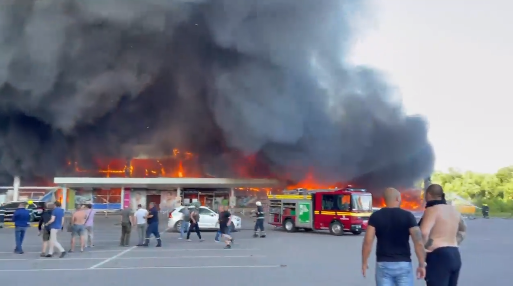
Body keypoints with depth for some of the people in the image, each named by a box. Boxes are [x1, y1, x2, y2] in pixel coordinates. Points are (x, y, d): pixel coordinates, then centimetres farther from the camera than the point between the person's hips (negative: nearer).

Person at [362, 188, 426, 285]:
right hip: (403, 264, -1)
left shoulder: (375, 216, -1)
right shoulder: (408, 216, -3)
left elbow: (368, 241, -7)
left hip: (383, 264, 1)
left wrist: (364, 262, 2)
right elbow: (418, 242, -8)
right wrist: (422, 264, -1)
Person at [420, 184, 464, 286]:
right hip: (455, 256, 9)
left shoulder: (432, 210, -13)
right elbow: (463, 229, 32)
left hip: (438, 256, -9)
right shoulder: (453, 210, 15)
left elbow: (423, 233, -28)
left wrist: (423, 247, -12)